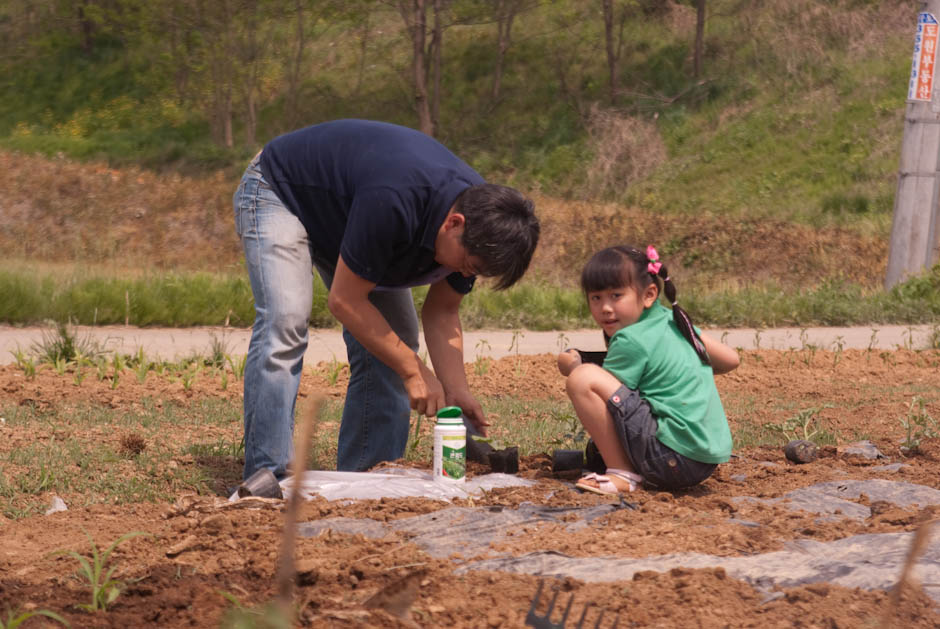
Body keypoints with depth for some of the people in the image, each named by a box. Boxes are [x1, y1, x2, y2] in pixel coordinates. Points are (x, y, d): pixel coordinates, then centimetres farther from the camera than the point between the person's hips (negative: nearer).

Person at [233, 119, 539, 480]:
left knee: (392, 336, -5)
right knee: (285, 320, -27)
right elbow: (345, 300, -32)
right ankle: (266, 473, -27)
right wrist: (414, 371, -28)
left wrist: (457, 392, -18)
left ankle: (361, 475, -1)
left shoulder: (478, 216, -18)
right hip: (278, 192, -8)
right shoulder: (392, 202, -43)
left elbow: (441, 313, -6)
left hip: (339, 216, 8)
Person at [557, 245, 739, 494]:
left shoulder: (631, 341, -11)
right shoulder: (674, 321, 13)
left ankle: (623, 474, -9)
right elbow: (731, 359, 21)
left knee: (582, 377, -15)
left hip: (675, 459, -10)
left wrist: (572, 366, 11)